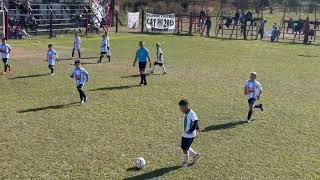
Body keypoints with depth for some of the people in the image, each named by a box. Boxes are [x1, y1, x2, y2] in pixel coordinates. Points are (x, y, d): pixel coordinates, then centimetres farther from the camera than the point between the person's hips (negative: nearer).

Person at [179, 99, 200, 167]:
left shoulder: (191, 114, -21)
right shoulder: (185, 113, 4)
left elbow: (196, 122, -30)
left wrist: (191, 130, -32)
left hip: (190, 135, -8)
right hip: (184, 134, 8)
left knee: (185, 148, -1)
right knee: (183, 147, 14)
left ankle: (185, 162, 21)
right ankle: (195, 155, 31)